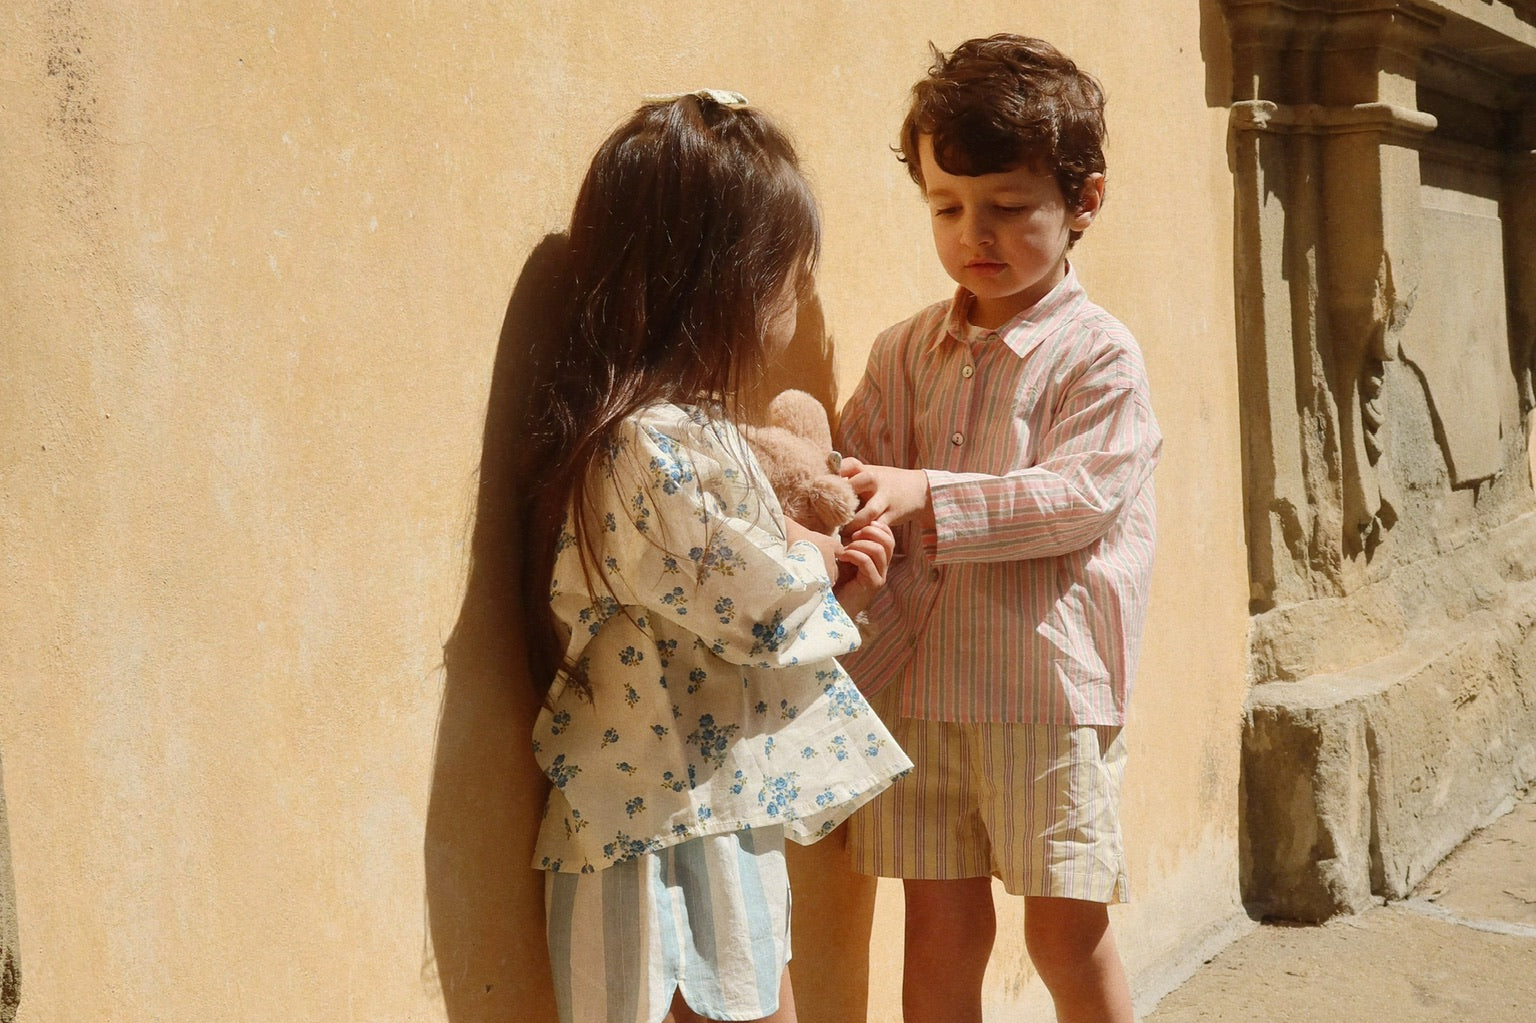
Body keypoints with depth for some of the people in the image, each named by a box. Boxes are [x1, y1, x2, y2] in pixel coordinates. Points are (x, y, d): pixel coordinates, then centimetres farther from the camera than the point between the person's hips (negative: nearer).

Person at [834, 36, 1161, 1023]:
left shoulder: (1100, 355, -4)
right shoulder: (905, 352, 10)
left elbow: (1077, 498, -14)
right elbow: (860, 465, 8)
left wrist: (928, 497, -24)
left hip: (1047, 688, -3)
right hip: (914, 682, 4)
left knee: (1067, 929, 5)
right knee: (941, 925, 10)